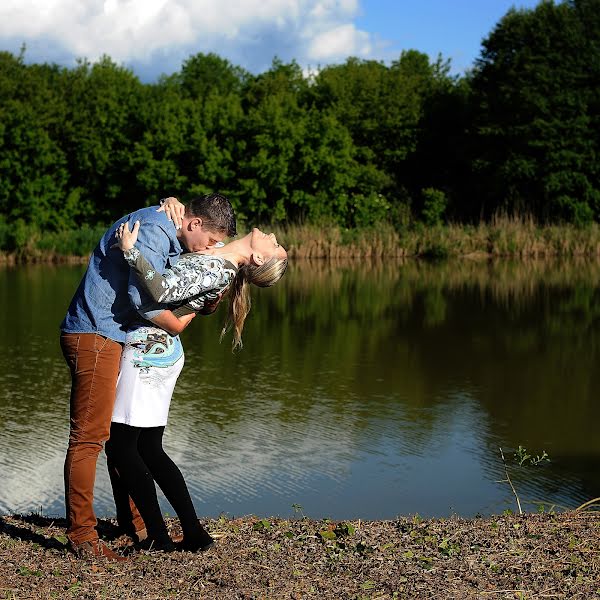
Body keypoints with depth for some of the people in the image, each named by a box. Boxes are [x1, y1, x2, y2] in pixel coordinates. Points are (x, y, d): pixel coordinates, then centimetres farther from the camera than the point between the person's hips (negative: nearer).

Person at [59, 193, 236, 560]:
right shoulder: (153, 230, -17)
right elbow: (142, 296, -26)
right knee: (89, 436, -8)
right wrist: (177, 325, -10)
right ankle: (82, 536, -3)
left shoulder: (168, 237, 16)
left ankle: (138, 523, 25)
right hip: (94, 336, -11)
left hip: (113, 338, 11)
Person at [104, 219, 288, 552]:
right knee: (149, 449, 12)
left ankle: (158, 537, 1)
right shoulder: (219, 258, 7)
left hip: (148, 350, -9)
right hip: (164, 349, 9)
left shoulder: (217, 270, -21)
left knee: (120, 445, -2)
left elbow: (163, 290, -32)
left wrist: (131, 251, -28)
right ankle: (194, 533, 12)